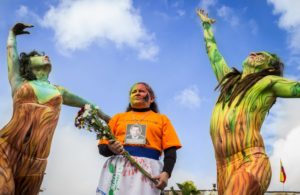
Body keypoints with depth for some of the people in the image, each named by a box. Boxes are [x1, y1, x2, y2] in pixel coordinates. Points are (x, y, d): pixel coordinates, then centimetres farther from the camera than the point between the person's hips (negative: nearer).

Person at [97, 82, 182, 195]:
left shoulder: (162, 119, 19)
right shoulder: (118, 117, 22)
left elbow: (170, 150, 8)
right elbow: (102, 147, 16)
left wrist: (166, 172, -9)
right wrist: (111, 148, -8)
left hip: (147, 168, -1)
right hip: (117, 166, 2)